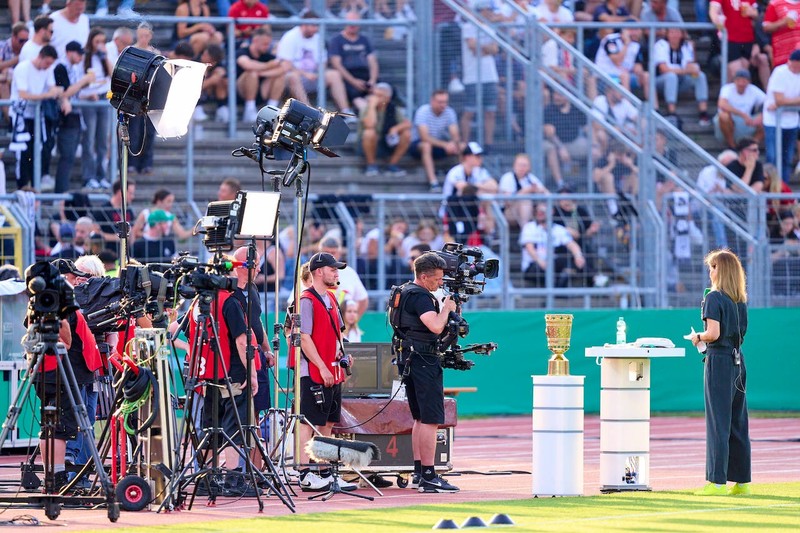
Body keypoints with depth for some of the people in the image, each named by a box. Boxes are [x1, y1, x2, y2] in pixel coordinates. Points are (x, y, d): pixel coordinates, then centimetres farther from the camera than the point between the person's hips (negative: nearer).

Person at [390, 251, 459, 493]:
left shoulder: (406, 292, 16)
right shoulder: (419, 296, -16)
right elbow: (436, 326, -27)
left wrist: (444, 306, 9)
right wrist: (446, 308, -9)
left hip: (409, 361, 11)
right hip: (423, 361, -11)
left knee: (421, 418, 17)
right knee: (431, 419, -11)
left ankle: (418, 473, 20)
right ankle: (428, 477, -15)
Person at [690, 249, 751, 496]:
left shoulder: (714, 298, -10)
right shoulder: (741, 300, 11)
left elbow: (714, 333, -19)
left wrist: (698, 337, 0)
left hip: (718, 360, -7)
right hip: (738, 360, 7)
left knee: (718, 423, -6)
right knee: (738, 424, 10)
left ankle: (717, 481, -8)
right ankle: (742, 481, 12)